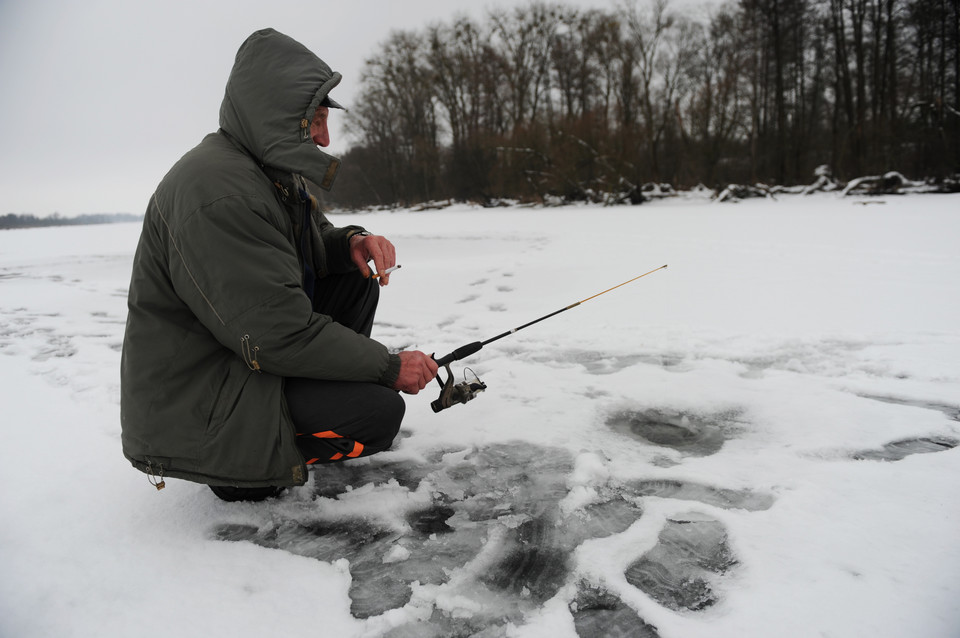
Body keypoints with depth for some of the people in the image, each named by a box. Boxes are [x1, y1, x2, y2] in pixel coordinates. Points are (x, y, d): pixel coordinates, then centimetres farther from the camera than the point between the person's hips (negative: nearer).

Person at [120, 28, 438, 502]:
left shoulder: (276, 172, 7)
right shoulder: (217, 191, -26)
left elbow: (312, 248, 18)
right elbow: (279, 335, -29)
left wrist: (353, 243, -7)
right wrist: (389, 367, -20)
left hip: (243, 355, 10)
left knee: (357, 281, 7)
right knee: (379, 412, -21)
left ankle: (318, 404, 12)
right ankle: (239, 465, -2)